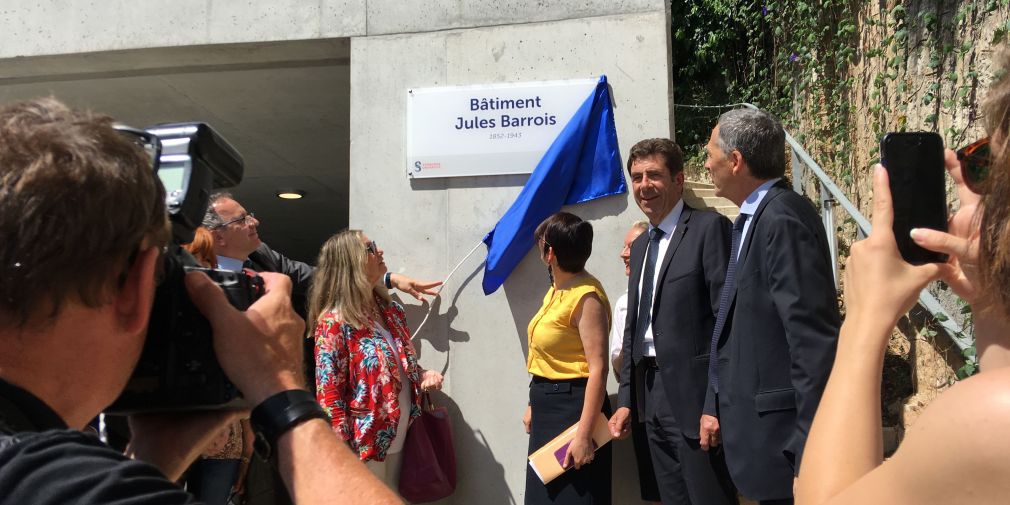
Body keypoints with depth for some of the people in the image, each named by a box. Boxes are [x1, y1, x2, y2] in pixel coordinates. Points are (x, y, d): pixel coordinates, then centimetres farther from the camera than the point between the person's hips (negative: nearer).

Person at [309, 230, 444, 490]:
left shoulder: (389, 309, 6)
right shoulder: (334, 322, -16)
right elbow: (329, 395, -17)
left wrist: (422, 375, -2)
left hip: (400, 439, 7)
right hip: (364, 445, -7)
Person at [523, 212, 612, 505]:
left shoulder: (586, 296, -19)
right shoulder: (557, 291, 9)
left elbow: (598, 369, -23)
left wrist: (584, 434, -25)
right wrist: (535, 405, 17)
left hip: (573, 408, -9)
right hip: (548, 409, 9)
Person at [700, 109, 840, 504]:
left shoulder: (783, 220, -19)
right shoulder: (753, 218, 11)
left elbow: (815, 342, -23)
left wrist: (810, 447, -21)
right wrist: (715, 406, 13)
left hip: (782, 439, -9)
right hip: (761, 429, 9)